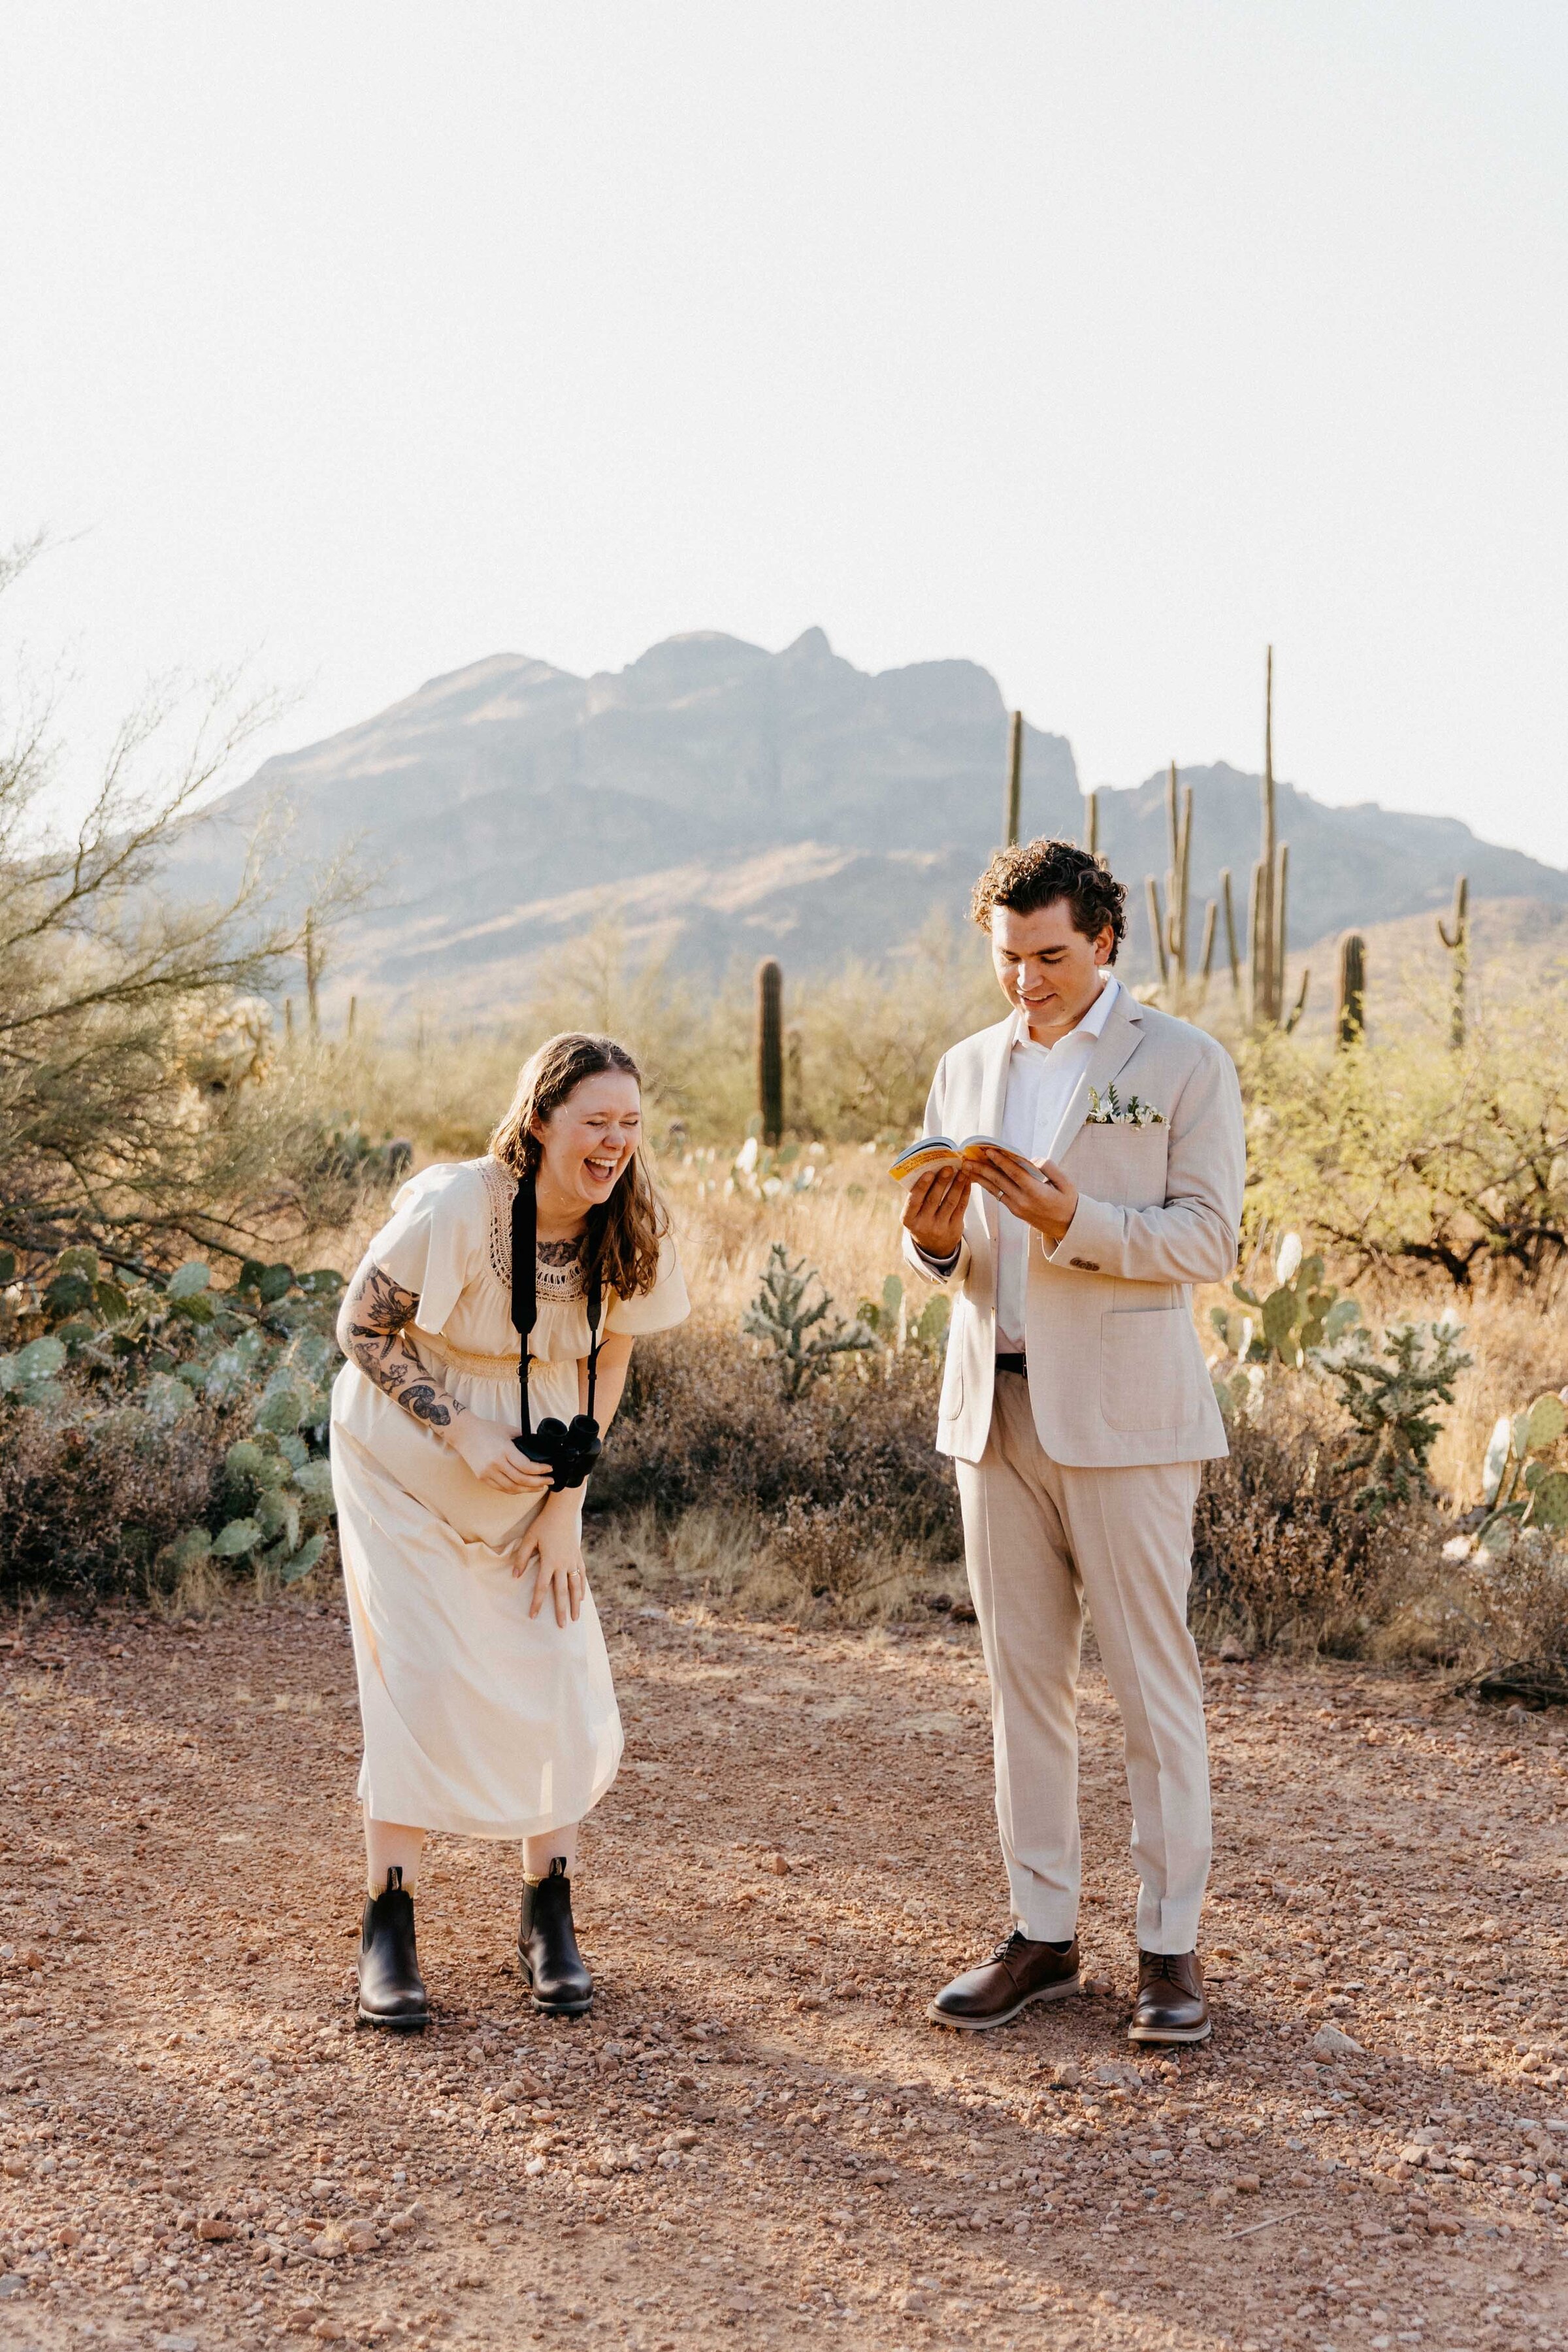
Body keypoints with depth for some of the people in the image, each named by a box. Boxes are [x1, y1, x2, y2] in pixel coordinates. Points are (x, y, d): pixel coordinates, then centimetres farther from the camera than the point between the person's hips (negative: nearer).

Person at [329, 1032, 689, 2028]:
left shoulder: (632, 1229, -13)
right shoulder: (455, 1208, -28)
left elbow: (606, 1363, 0)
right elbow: (364, 1326, -17)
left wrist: (566, 1504, -5)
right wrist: (462, 1433, -25)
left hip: (532, 1479, 4)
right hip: (407, 1470, -4)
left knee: (561, 1682, -2)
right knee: (420, 1681, -9)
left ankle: (550, 1920, 13)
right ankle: (389, 1930, 5)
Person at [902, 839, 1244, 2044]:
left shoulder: (1186, 1064, -1)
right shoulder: (967, 1069, 13)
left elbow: (1209, 1240, -8)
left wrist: (1076, 1223, -23)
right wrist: (934, 1235, -8)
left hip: (1124, 1414, -5)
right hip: (995, 1406, 5)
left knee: (1154, 1681, 0)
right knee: (1023, 1677, 8)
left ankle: (1171, 1944, 9)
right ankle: (1043, 1933, 18)